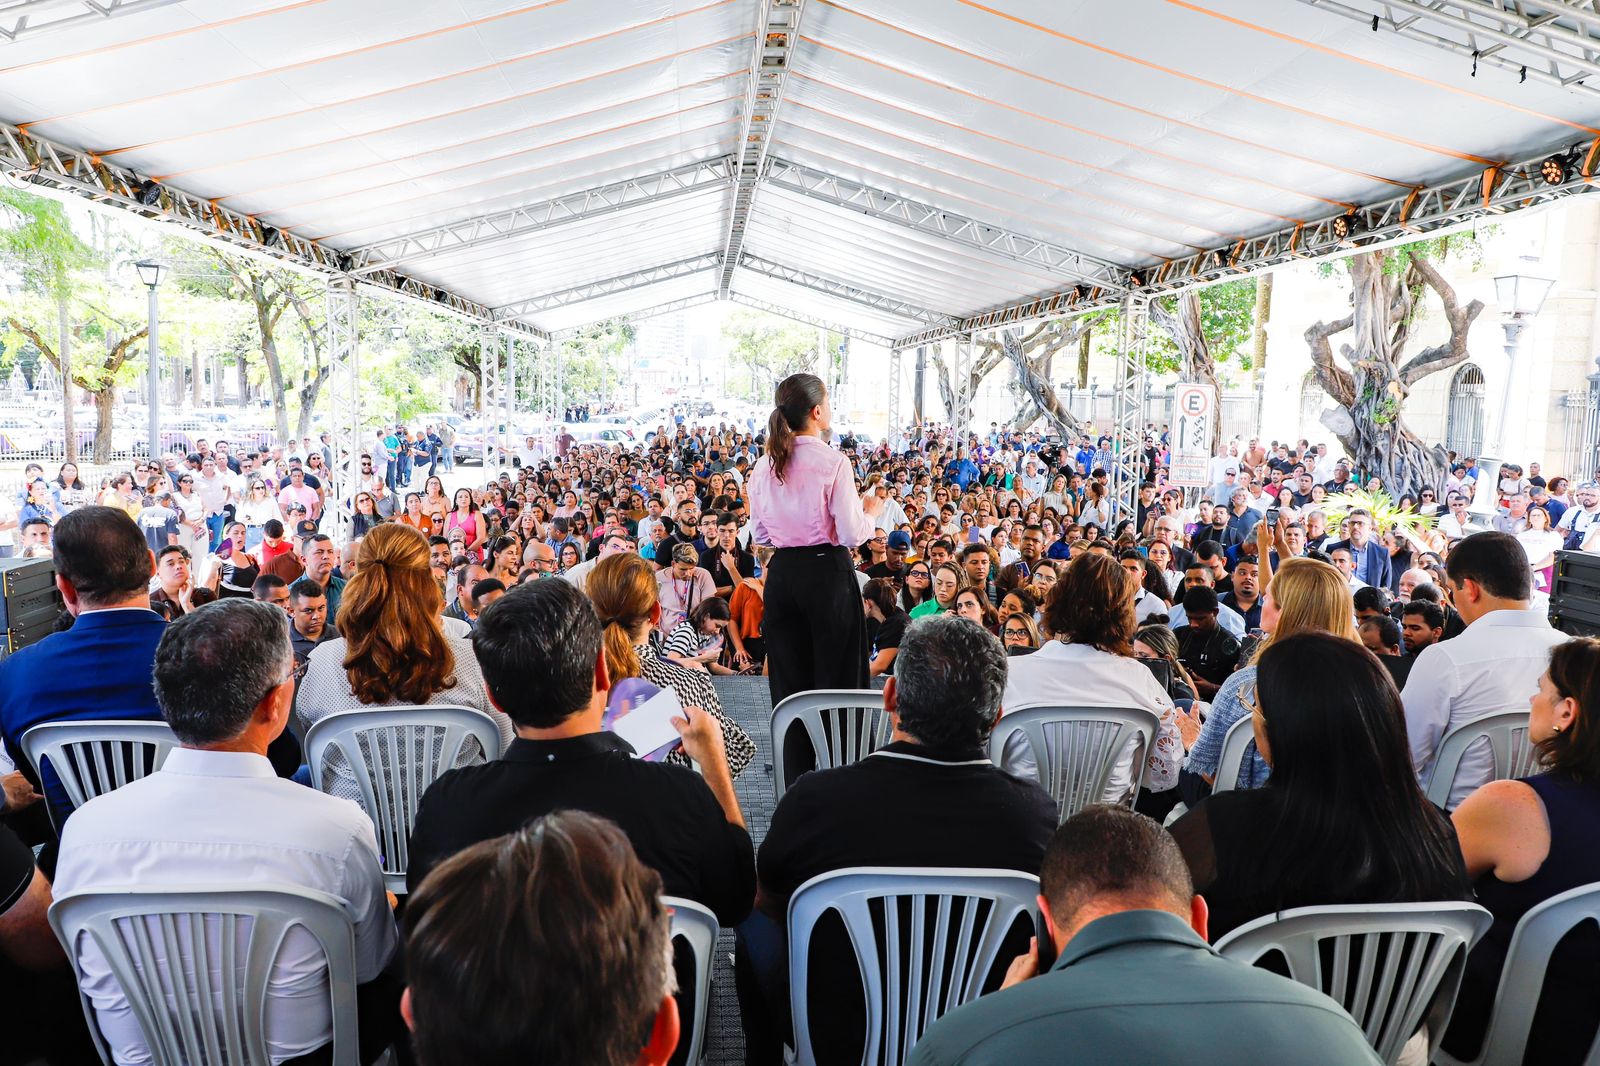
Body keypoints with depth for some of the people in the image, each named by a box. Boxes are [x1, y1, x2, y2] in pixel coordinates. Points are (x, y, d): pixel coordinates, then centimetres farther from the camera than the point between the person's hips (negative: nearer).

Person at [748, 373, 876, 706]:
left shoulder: (763, 467, 4)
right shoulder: (834, 462, -12)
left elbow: (759, 535, 11)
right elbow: (852, 535, -13)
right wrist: (872, 513, 6)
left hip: (780, 575, 5)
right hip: (828, 573, -5)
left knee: (787, 679, 13)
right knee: (836, 677, 4)